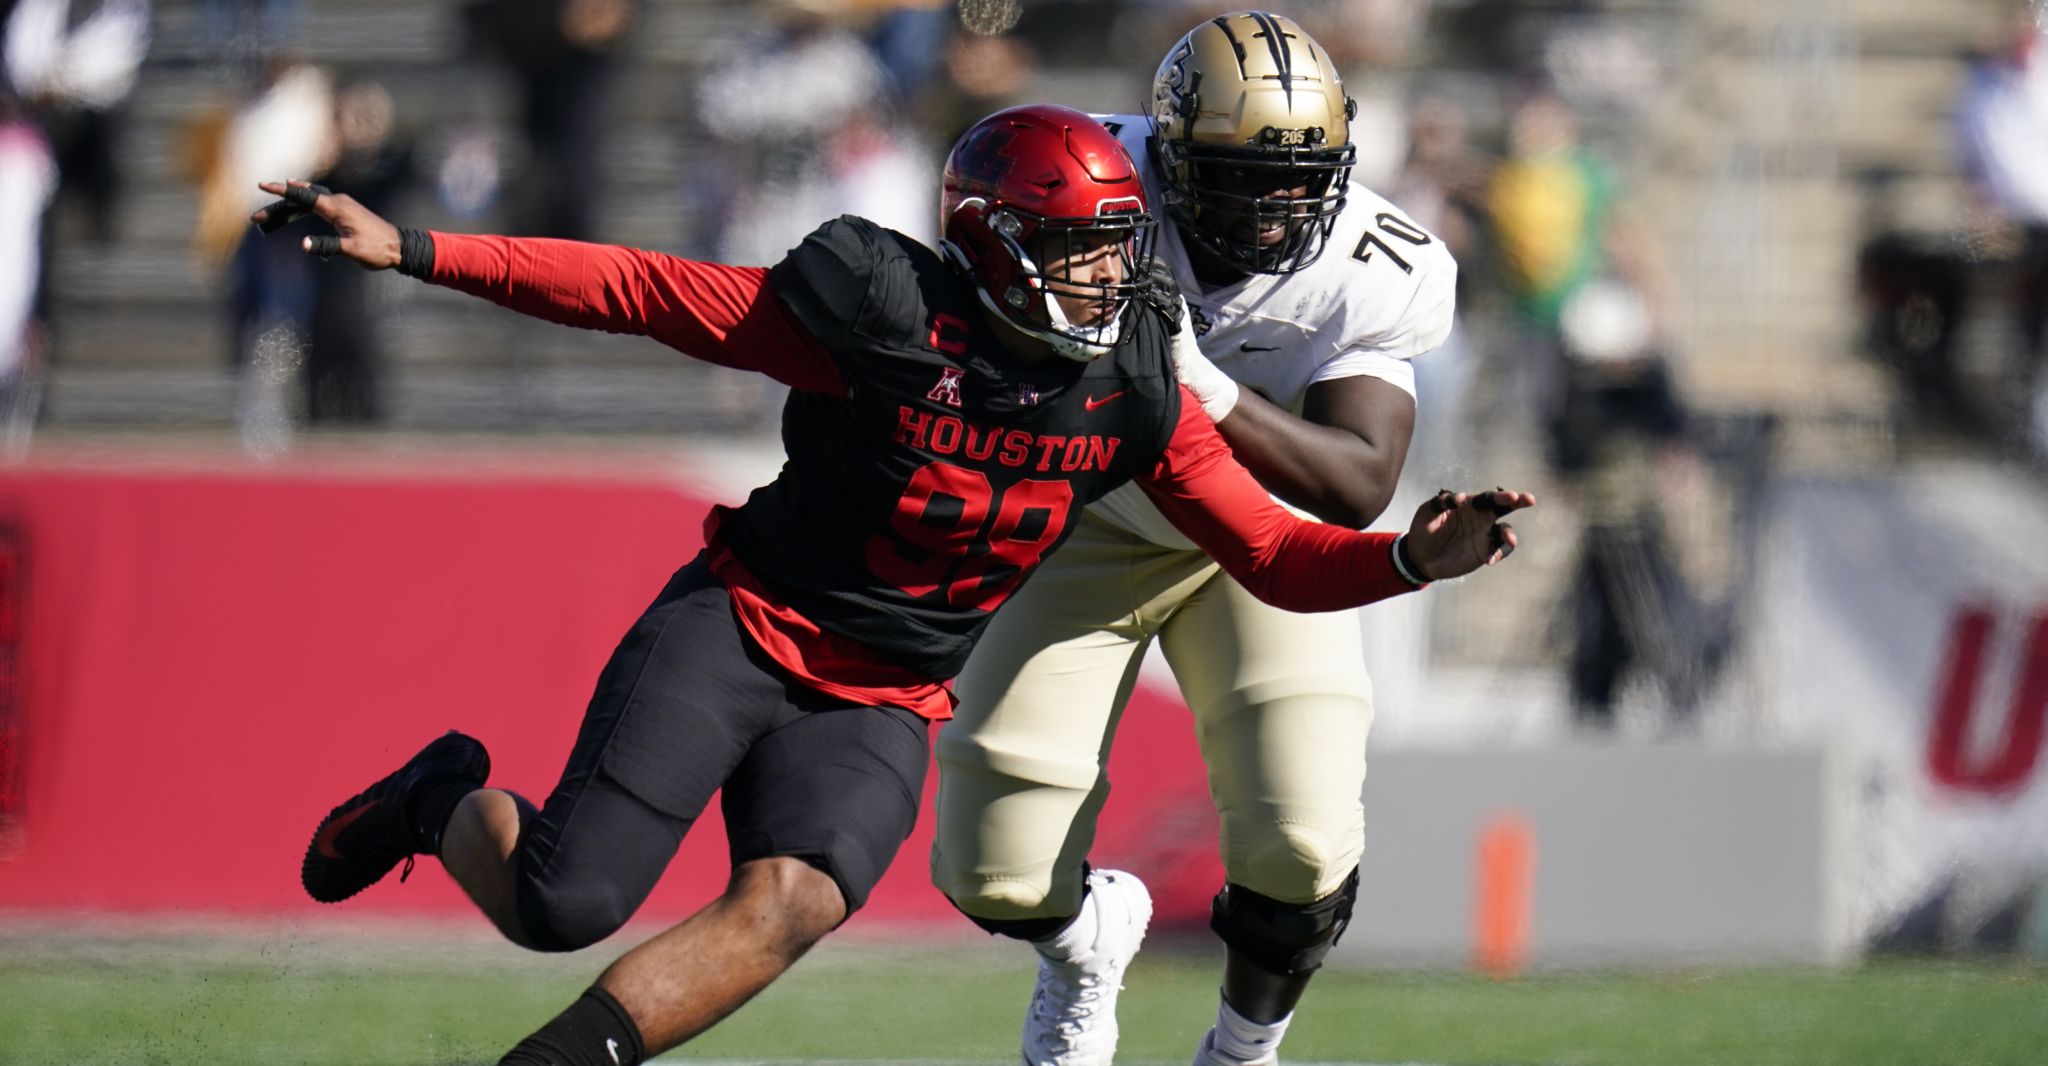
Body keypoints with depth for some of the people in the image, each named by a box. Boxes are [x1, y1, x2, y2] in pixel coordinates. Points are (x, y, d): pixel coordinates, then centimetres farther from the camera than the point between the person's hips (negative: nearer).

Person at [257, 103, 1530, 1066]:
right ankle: (446, 802, 22)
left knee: (789, 906, -25)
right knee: (562, 907, -13)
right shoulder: (882, 316, -16)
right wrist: (407, 249, -17)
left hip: (878, 706, 3)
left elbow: (1280, 556, 2)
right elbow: (630, 290, -13)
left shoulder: (1134, 394, -3)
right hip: (742, 627, -3)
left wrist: (1410, 559, -19)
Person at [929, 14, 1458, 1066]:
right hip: (1089, 531, 0)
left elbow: (1358, 486, -29)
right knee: (996, 872, -7)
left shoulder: (1367, 276, -24)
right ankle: (1091, 929, 33)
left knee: (1301, 850, -19)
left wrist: (1210, 393, -42)